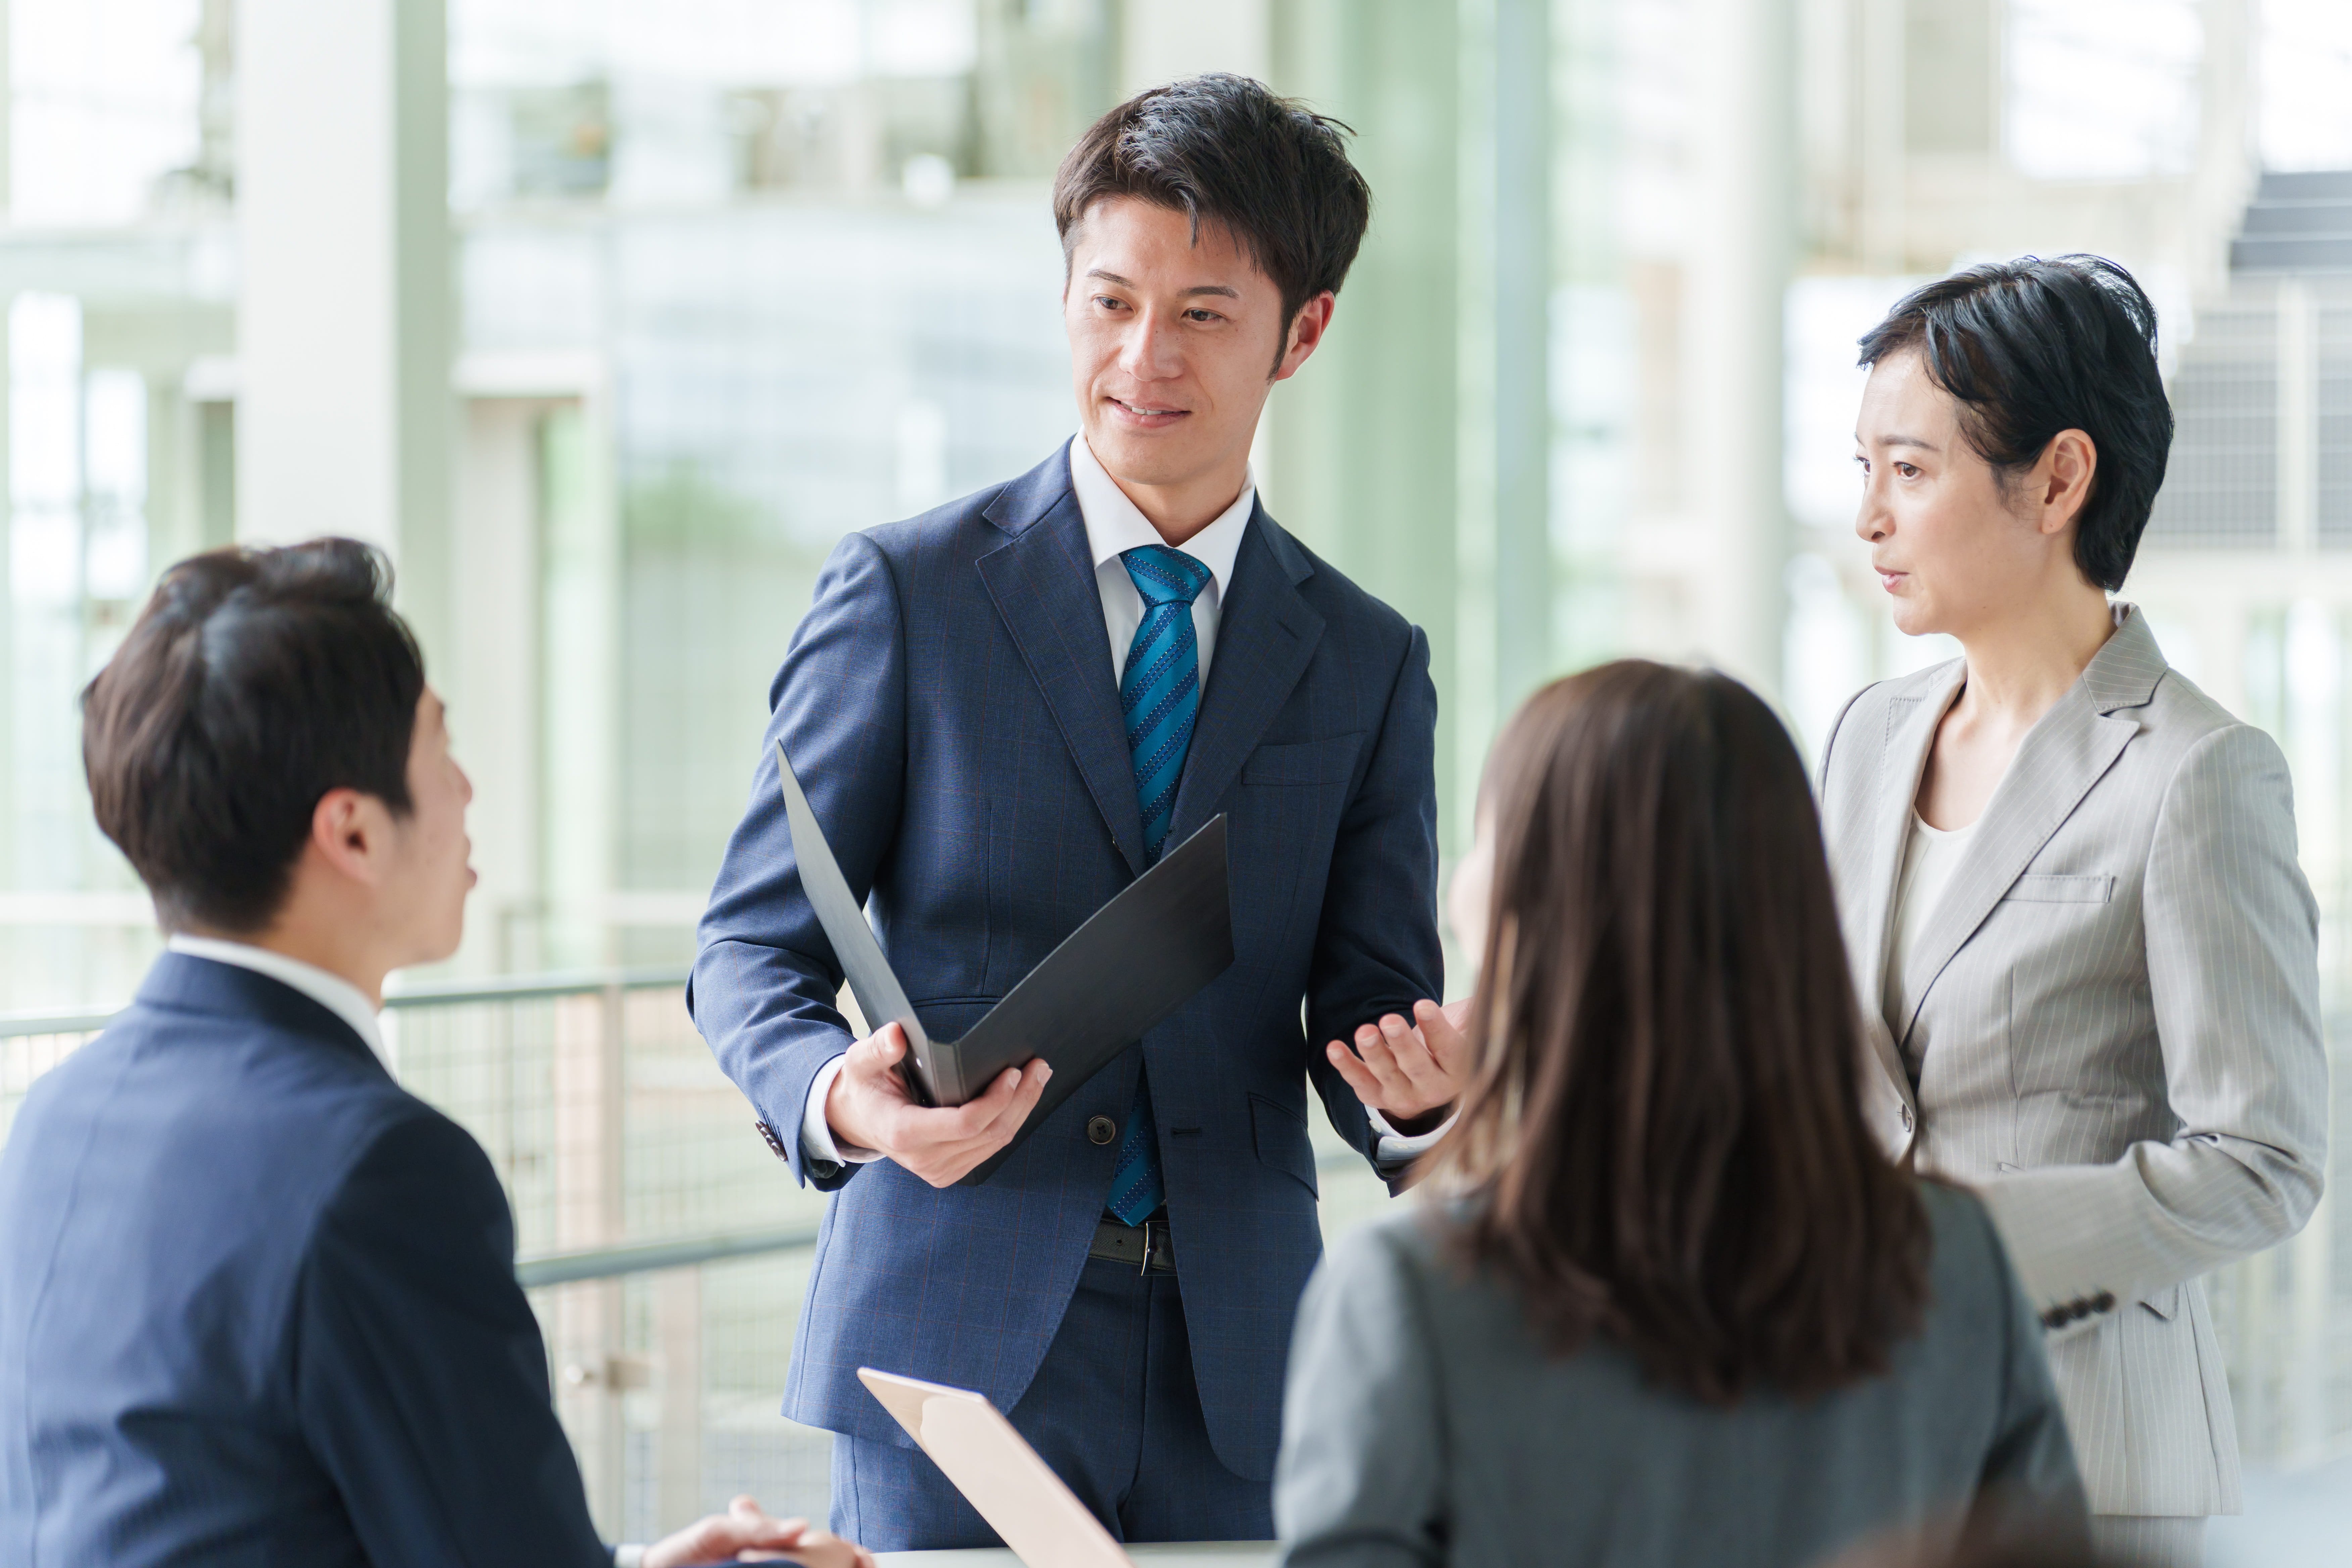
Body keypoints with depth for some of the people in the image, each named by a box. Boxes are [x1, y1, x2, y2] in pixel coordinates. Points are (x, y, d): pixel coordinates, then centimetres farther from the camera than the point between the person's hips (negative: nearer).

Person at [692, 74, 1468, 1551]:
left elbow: (1369, 1001, 8)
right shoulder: (908, 594, 3)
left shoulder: (1367, 662, 10)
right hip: (953, 1339, -2)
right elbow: (755, 944, 2)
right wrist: (842, 1099, -20)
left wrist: (1416, 1090, -17)